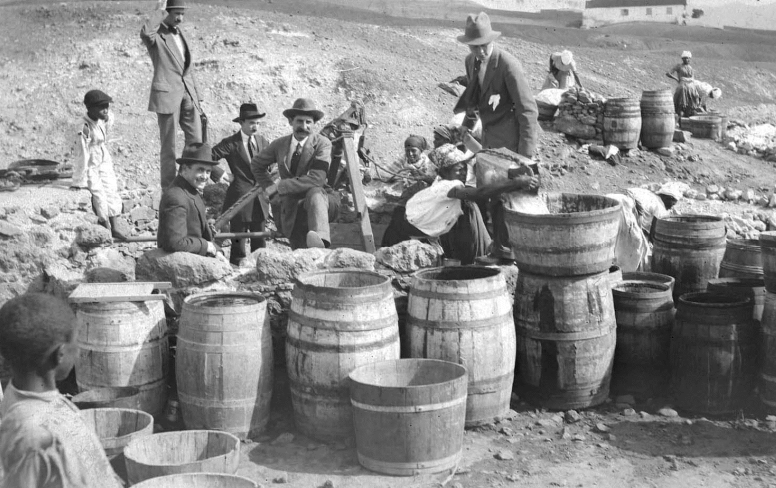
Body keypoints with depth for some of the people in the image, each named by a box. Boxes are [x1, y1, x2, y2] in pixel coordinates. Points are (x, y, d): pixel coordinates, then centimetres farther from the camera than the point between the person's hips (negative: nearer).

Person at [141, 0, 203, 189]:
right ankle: (169, 188, 8)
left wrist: (197, 97, 18)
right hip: (167, 95, -7)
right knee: (168, 146, 0)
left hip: (188, 95, 7)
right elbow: (145, 33, -31)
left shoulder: (179, 34, 19)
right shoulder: (156, 35, -4)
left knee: (196, 142, 3)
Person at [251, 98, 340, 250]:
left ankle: (320, 239, -63)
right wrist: (269, 187, 8)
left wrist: (280, 186, -18)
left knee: (314, 192, -39)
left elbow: (316, 179, -21)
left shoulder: (322, 144, -8)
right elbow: (256, 165, 23)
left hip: (321, 198, -5)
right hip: (291, 206, 5)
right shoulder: (279, 144, 6)